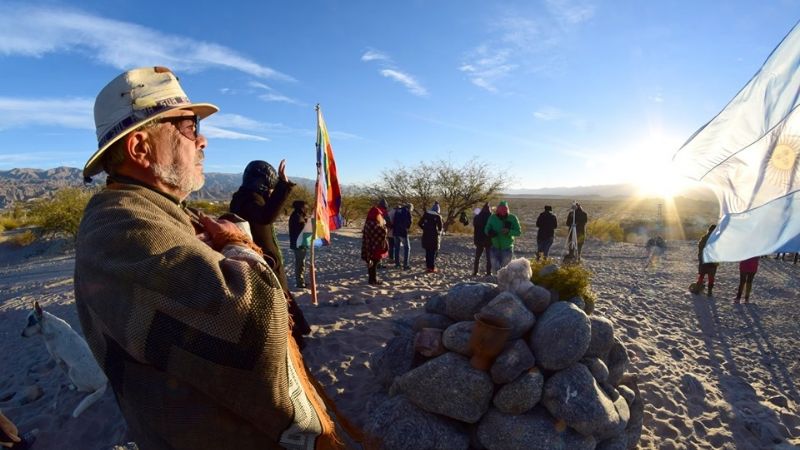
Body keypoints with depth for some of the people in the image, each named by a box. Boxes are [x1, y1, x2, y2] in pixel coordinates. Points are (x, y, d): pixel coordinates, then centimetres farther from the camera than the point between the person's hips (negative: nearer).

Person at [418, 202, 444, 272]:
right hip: (434, 236, -4)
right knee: (433, 252, 4)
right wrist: (439, 231, 13)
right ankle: (432, 267, 5)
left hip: (426, 236, 4)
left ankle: (428, 266, 16)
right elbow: (440, 227, -9)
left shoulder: (426, 214, 3)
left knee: (427, 252, 13)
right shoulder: (438, 216, -9)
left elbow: (419, 223, 3)